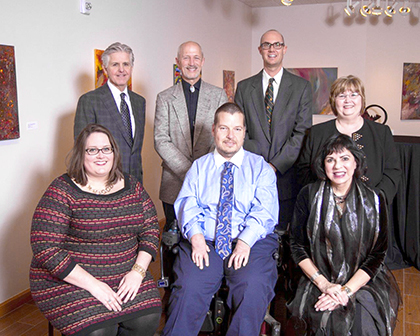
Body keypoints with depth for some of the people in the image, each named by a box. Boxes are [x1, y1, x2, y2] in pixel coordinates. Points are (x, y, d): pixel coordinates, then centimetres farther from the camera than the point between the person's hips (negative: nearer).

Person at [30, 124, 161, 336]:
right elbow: (45, 248, -16)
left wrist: (138, 271, -10)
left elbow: (150, 228, 6)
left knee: (147, 318, -18)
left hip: (125, 278, 4)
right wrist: (92, 284, -20)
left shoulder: (131, 186, 5)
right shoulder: (63, 191, -10)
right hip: (70, 280, -3)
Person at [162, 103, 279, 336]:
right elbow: (187, 205, 4)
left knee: (254, 287, -29)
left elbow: (264, 210, -1)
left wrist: (246, 240, -18)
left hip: (252, 242, 0)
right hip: (205, 241, 1)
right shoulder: (199, 167, 18)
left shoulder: (260, 167, 13)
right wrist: (195, 235, -16)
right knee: (189, 286, -25)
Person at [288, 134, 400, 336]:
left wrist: (347, 291, -13)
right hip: (319, 279, 0)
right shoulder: (309, 195, 0)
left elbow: (377, 255, -1)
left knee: (363, 317, -26)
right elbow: (297, 246, 1)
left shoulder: (374, 200, 0)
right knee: (328, 318, -26)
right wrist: (324, 284, -12)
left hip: (363, 280, 1)